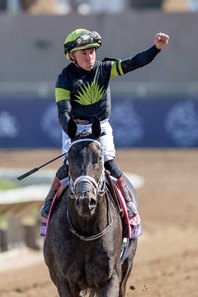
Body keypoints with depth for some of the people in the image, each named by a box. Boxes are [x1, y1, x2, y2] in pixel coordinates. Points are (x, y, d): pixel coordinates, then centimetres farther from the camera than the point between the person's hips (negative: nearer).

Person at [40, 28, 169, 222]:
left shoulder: (104, 69, -6)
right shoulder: (66, 78, -14)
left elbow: (132, 63, -14)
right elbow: (63, 111, -22)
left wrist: (156, 48, -29)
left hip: (101, 127, 1)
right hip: (75, 127, -1)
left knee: (109, 164, -10)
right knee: (69, 165, -12)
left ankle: (129, 206, 2)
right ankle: (49, 203, 8)